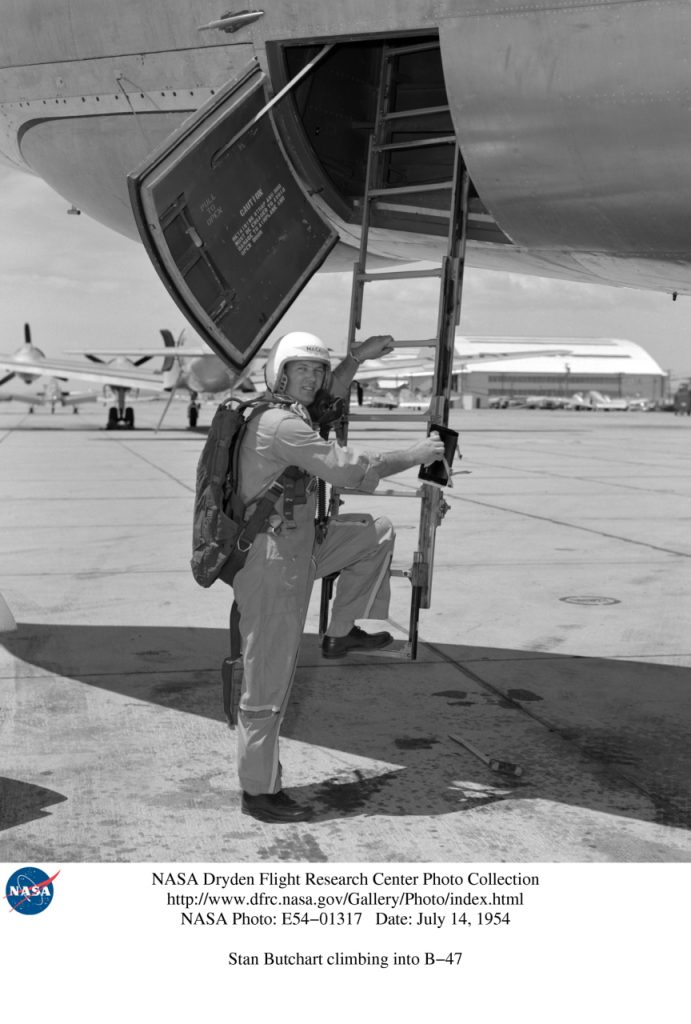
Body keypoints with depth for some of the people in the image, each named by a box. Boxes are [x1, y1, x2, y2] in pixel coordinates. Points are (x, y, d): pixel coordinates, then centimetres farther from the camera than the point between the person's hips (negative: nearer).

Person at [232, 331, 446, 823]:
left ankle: (341, 633, 14)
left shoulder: (289, 415, 11)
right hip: (273, 561, -10)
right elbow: (347, 469, -23)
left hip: (298, 547, 10)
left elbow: (327, 396, 32)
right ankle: (260, 792, 9)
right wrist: (414, 455, -13)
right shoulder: (281, 425, -19)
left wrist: (357, 358, 22)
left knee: (376, 533, 11)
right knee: (268, 684, -2)